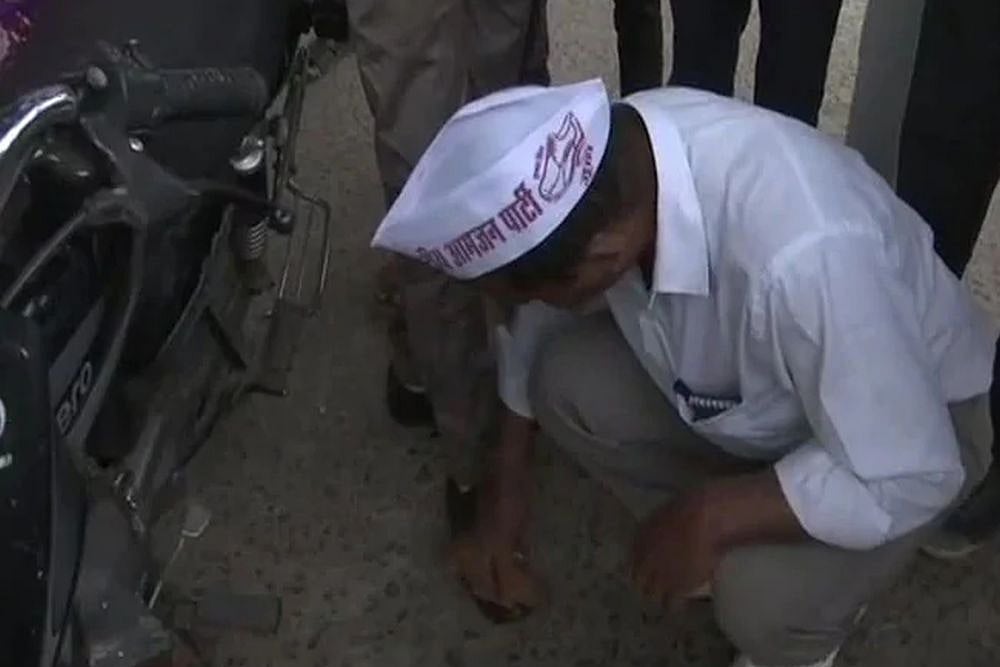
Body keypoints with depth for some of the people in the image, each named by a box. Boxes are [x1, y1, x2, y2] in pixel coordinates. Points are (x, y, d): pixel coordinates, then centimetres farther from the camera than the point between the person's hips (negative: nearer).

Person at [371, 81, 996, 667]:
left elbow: (912, 477, -32)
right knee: (566, 378, -14)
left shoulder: (806, 257, -44)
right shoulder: (606, 156, -23)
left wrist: (708, 514, -27)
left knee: (762, 599, -29)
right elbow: (543, 313, -4)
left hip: (913, 413, -5)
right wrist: (508, 479, 1)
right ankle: (741, 544, 8)